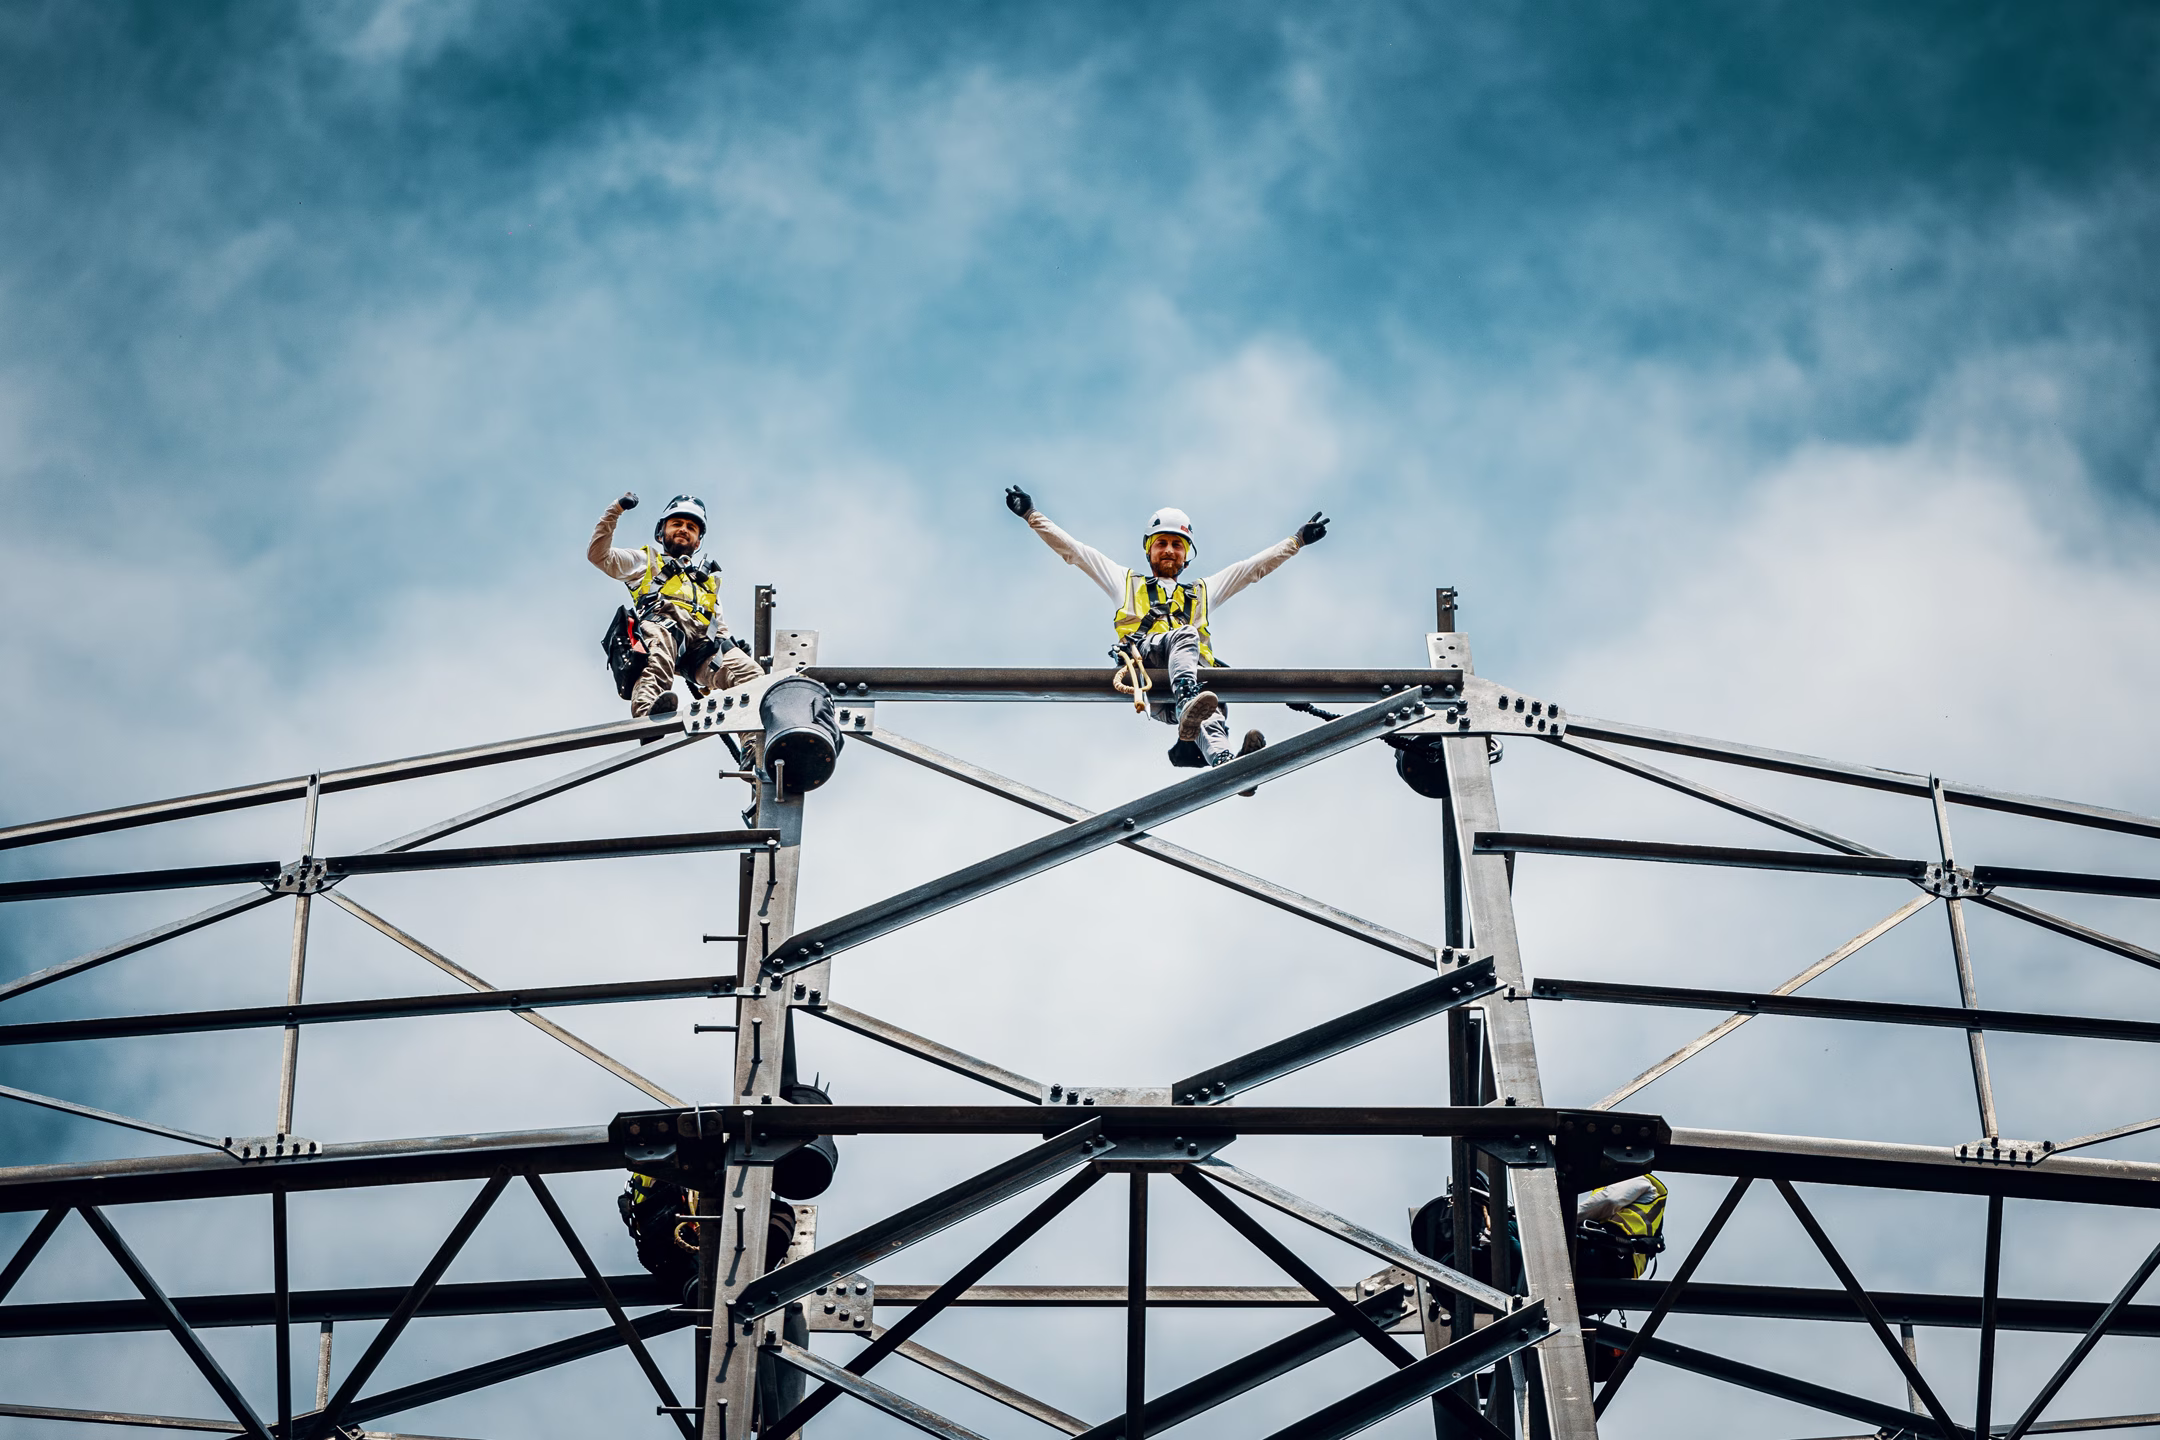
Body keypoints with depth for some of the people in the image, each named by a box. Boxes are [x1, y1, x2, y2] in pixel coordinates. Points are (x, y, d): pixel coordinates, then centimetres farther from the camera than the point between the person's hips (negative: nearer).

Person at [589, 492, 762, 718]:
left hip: (702, 641, 3)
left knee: (746, 670, -28)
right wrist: (615, 511, 18)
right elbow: (598, 554, 25)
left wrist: (728, 640, 11)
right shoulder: (646, 561, 36)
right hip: (659, 620, -3)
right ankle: (649, 712, -67)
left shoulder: (708, 577, 44)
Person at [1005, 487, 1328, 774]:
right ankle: (1188, 709, -66)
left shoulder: (1202, 592, 42)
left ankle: (1221, 760, -68)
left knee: (1211, 705, -34)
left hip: (1194, 669, 2)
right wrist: (1031, 515, 28)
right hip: (1142, 656, -2)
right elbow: (1072, 550, 33)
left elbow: (1255, 566, 40)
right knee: (1185, 635, -37)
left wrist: (1298, 541, 36)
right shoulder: (1128, 582, 36)